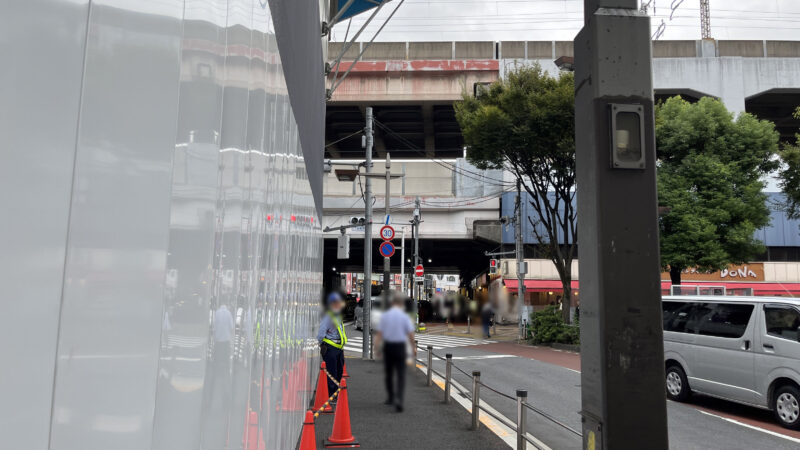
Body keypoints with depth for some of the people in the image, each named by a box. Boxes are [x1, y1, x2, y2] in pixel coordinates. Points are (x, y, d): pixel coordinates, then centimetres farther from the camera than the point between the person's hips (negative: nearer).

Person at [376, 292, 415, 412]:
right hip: (400, 346, -2)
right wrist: (414, 348, 9)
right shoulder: (405, 316, -6)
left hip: (388, 346, 2)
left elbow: (379, 333, -3)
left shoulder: (385, 315, -1)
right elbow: (411, 334, -5)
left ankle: (390, 398, 30)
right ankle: (398, 399, -17)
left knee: (389, 373, 18)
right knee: (401, 375, 0)